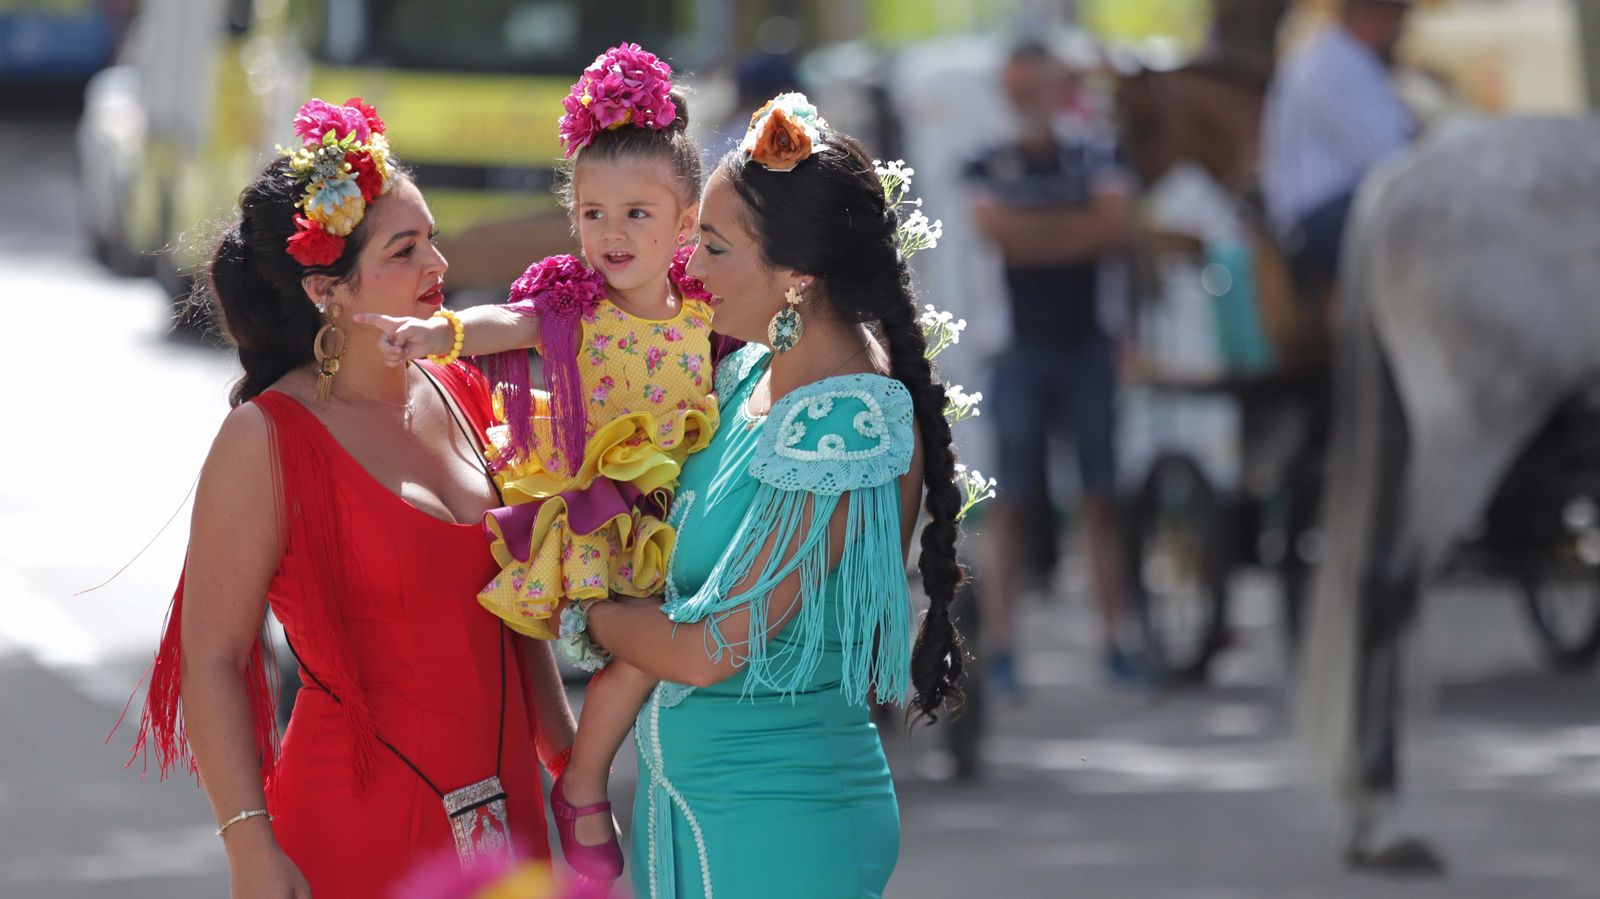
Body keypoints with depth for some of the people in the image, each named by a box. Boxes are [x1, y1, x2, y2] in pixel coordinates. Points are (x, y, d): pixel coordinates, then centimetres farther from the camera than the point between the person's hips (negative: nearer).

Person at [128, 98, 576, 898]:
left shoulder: (461, 395, 7)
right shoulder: (266, 441, -13)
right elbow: (211, 659, -13)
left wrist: (568, 762, 16)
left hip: (500, 811, 6)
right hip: (359, 823, -6)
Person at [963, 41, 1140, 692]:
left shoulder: (1096, 158, 8)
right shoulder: (989, 169, 6)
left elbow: (1118, 225, -8)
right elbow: (995, 227, -12)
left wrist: (1034, 232, -6)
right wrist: (1076, 230, -5)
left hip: (1089, 345, 1)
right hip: (1020, 348, -1)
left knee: (1103, 498, 0)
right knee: (1012, 503, -4)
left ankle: (1115, 640, 3)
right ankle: (998, 646, -4)